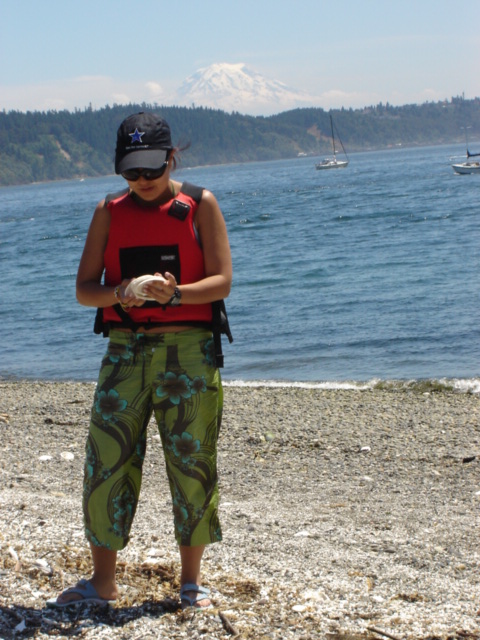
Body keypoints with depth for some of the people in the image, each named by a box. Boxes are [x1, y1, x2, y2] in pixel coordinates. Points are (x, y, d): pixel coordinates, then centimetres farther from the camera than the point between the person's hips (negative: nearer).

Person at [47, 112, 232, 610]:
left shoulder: (199, 205, 2)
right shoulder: (109, 212, 8)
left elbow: (222, 282, -5)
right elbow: (84, 290, 4)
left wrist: (173, 293, -23)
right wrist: (122, 292, -18)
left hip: (188, 351, -2)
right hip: (125, 350, 2)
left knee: (192, 465, 1)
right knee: (106, 462, -1)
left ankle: (191, 579, 15)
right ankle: (102, 582, 10)